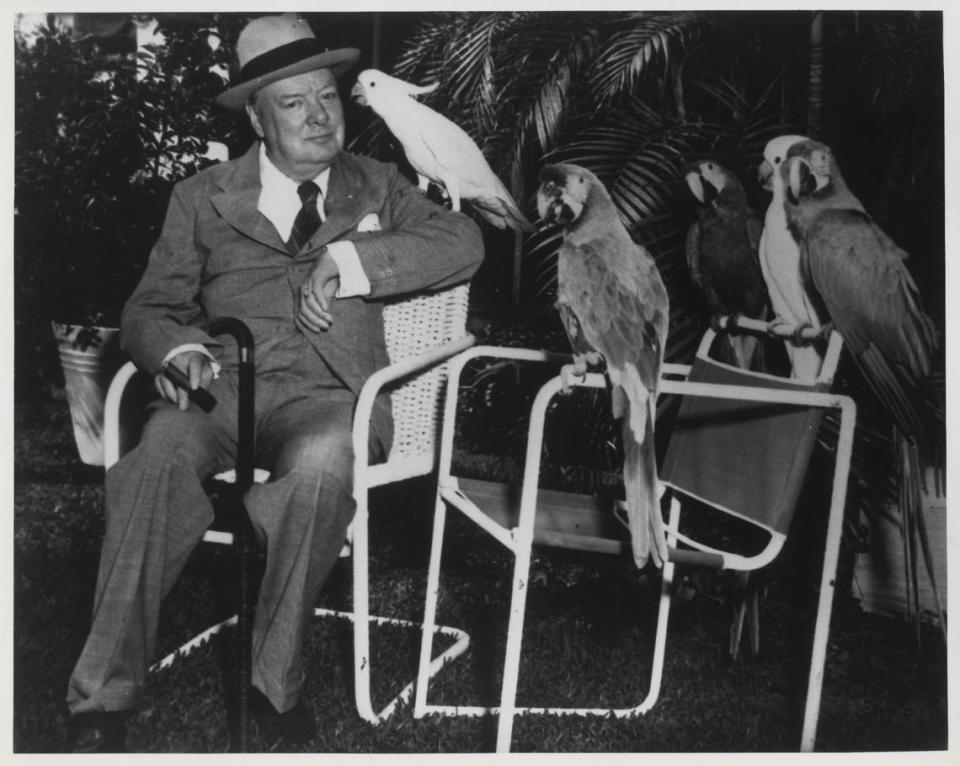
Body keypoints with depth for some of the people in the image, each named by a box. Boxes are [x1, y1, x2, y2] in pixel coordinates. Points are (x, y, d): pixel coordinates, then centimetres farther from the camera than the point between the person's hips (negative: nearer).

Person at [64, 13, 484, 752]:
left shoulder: (374, 185, 20)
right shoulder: (202, 197, 20)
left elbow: (463, 241, 3)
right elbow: (150, 309, 15)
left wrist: (351, 260, -9)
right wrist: (178, 350, -10)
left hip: (328, 393, -1)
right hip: (221, 385, 1)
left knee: (320, 465, -37)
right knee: (157, 462, -33)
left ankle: (272, 682, -20)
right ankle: (102, 700, -23)